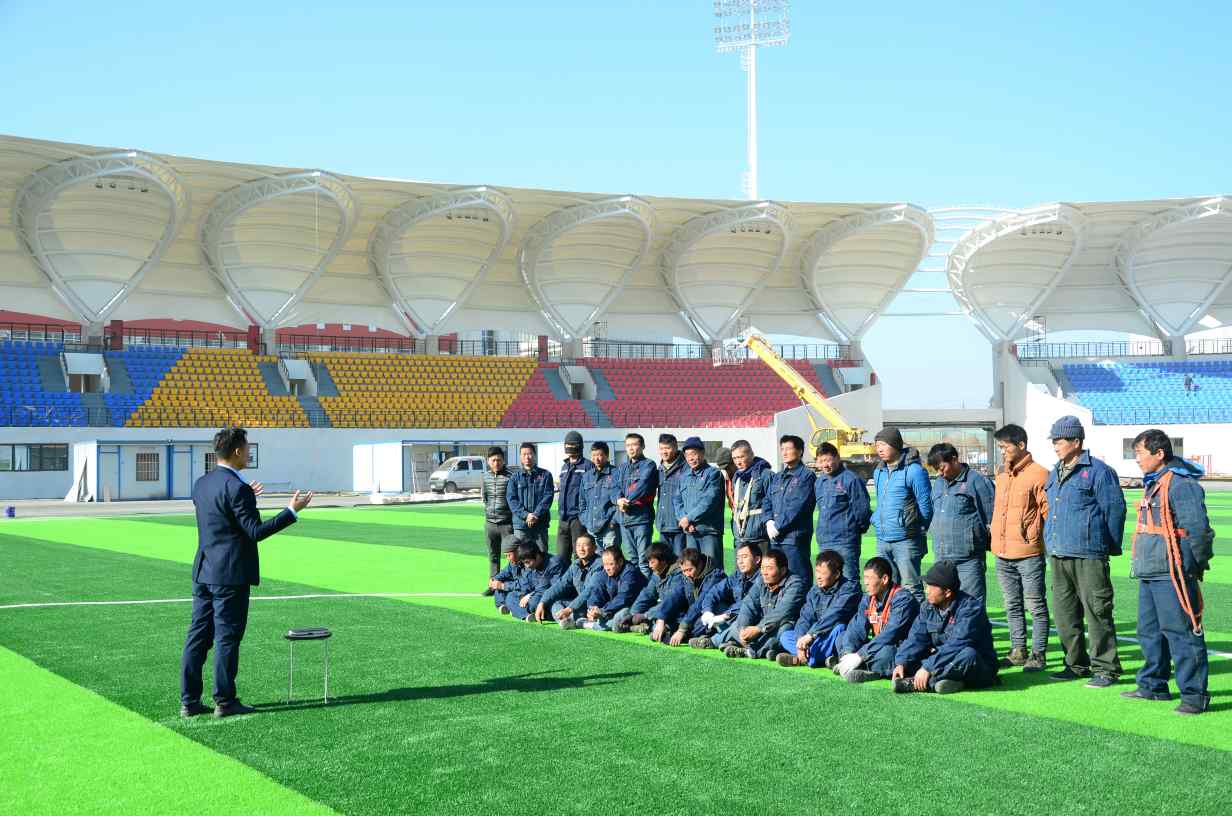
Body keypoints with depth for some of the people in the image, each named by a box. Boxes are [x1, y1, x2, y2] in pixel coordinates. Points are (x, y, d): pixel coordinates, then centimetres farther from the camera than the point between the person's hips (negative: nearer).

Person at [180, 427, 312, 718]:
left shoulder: (201, 484, 10)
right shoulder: (237, 488, -17)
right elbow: (256, 532, -18)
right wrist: (292, 511, -13)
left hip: (204, 572, 8)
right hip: (231, 574, -8)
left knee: (198, 635, 10)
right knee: (227, 637, 0)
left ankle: (189, 701, 14)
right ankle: (225, 702, 6)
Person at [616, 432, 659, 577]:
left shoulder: (648, 465, 0)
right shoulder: (622, 468, 19)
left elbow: (643, 485, -14)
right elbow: (616, 487, 7)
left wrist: (627, 501, -16)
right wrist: (619, 499, -14)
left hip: (641, 517, -6)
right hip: (624, 518, 6)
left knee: (644, 559, -8)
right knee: (631, 559, 11)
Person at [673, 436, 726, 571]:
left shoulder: (713, 473, -3)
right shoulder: (684, 477, 17)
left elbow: (709, 501, -14)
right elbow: (677, 500, 12)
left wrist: (689, 518, -14)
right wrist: (682, 520, -6)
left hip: (709, 530, -6)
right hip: (689, 531, 6)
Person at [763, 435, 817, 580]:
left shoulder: (806, 476, -5)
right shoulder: (777, 477, 19)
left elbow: (797, 506, -14)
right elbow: (767, 501, 18)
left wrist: (778, 526, -13)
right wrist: (769, 521, -1)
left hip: (795, 535, -7)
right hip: (775, 536, 8)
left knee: (798, 577, -7)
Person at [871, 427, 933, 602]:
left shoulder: (914, 470, -11)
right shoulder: (878, 472, 13)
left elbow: (925, 506, -8)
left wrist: (917, 531, -1)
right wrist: (877, 520, 14)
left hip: (906, 541, -7)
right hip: (882, 541, 8)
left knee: (911, 588, -5)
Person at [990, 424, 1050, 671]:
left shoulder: (1038, 474, -10)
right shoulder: (1001, 474, 14)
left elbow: (1050, 511, -10)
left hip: (1028, 553, -8)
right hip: (1002, 554, 8)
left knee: (1036, 605, 1)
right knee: (1012, 606, 14)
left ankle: (1038, 654, 7)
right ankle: (1018, 651, 23)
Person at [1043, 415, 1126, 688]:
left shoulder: (1098, 471, -7)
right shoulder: (1055, 474, 17)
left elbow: (1115, 510, -5)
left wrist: (1111, 547, -1)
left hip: (1088, 556, -8)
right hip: (1058, 557, 8)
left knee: (1097, 612, -4)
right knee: (1064, 614, 11)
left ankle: (1105, 668, 2)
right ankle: (1076, 665, 21)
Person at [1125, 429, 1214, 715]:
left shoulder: (1181, 484, -16)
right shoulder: (1154, 483, 16)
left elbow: (1199, 528, -19)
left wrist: (1194, 565, -10)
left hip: (1171, 574, -10)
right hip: (1150, 573, 10)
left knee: (1181, 632, -7)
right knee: (1149, 631, 17)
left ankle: (1195, 694, -1)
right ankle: (1152, 686, 28)